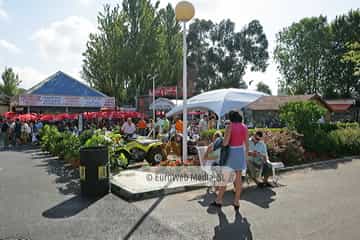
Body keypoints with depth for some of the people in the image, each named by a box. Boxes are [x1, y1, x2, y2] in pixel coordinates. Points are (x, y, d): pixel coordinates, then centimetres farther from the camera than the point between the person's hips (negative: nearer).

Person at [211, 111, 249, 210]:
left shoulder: (229, 127, -12)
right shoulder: (244, 127, 3)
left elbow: (225, 143, -18)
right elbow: (247, 143, 4)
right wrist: (246, 155, 13)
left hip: (231, 152, -4)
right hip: (241, 152, 5)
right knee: (238, 177, 9)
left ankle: (219, 200, 16)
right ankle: (236, 202, 15)